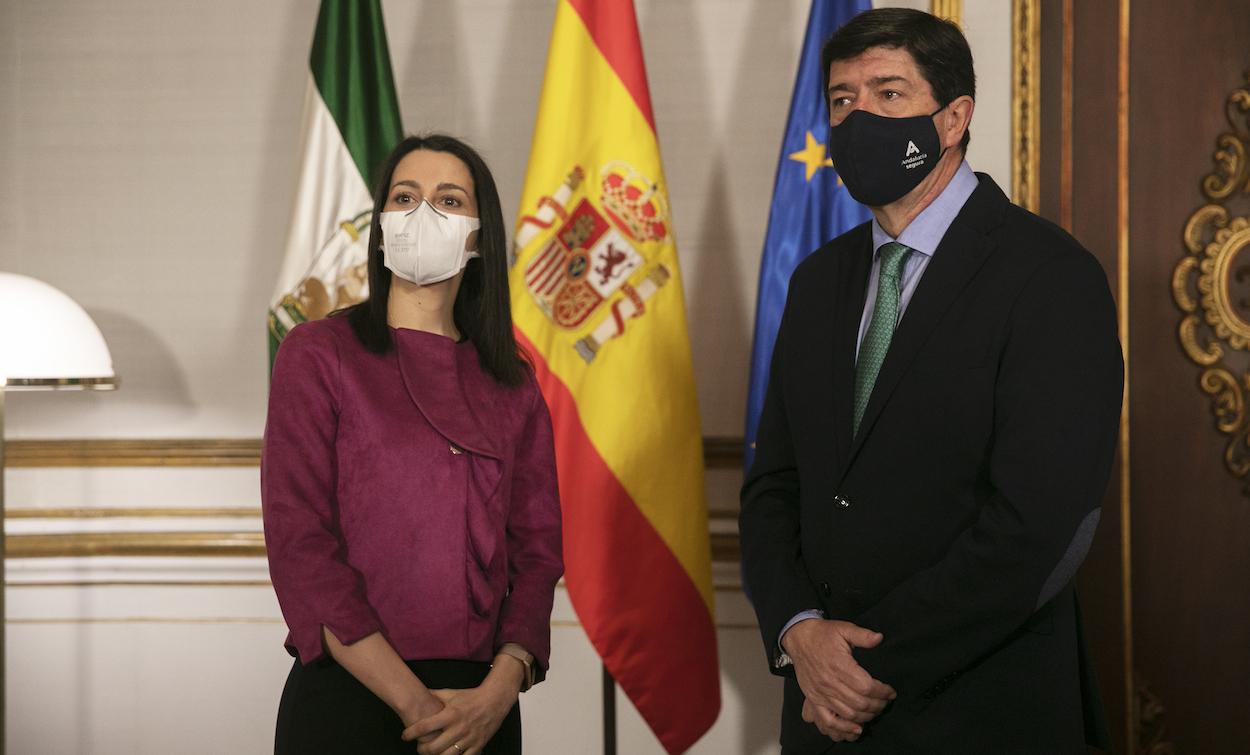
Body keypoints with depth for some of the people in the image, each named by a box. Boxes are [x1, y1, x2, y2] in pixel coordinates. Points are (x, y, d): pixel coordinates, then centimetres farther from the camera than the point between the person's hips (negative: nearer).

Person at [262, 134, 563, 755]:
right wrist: (412, 702, -15)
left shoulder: (513, 387, 9)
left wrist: (498, 692, -13)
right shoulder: (317, 355, -2)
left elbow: (537, 550, 5)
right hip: (348, 702, -3)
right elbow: (299, 546, -9)